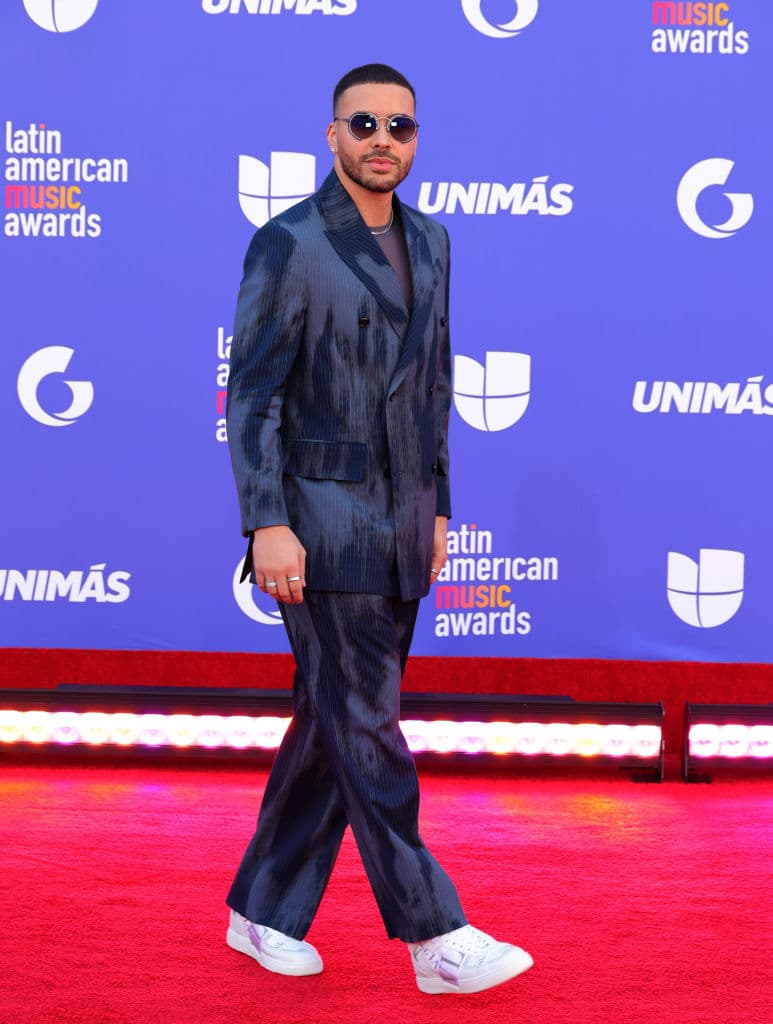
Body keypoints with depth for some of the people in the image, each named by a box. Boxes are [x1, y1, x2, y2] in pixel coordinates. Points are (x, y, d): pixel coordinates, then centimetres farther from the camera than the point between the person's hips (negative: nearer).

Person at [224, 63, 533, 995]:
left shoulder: (427, 244, 13)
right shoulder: (287, 245, -7)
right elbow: (252, 393, -10)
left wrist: (436, 508, 16)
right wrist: (267, 524, -18)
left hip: (399, 529, 7)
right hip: (321, 523, -7)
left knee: (331, 724, 11)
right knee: (365, 728, -4)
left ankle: (263, 912, 23)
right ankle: (436, 940, 0)